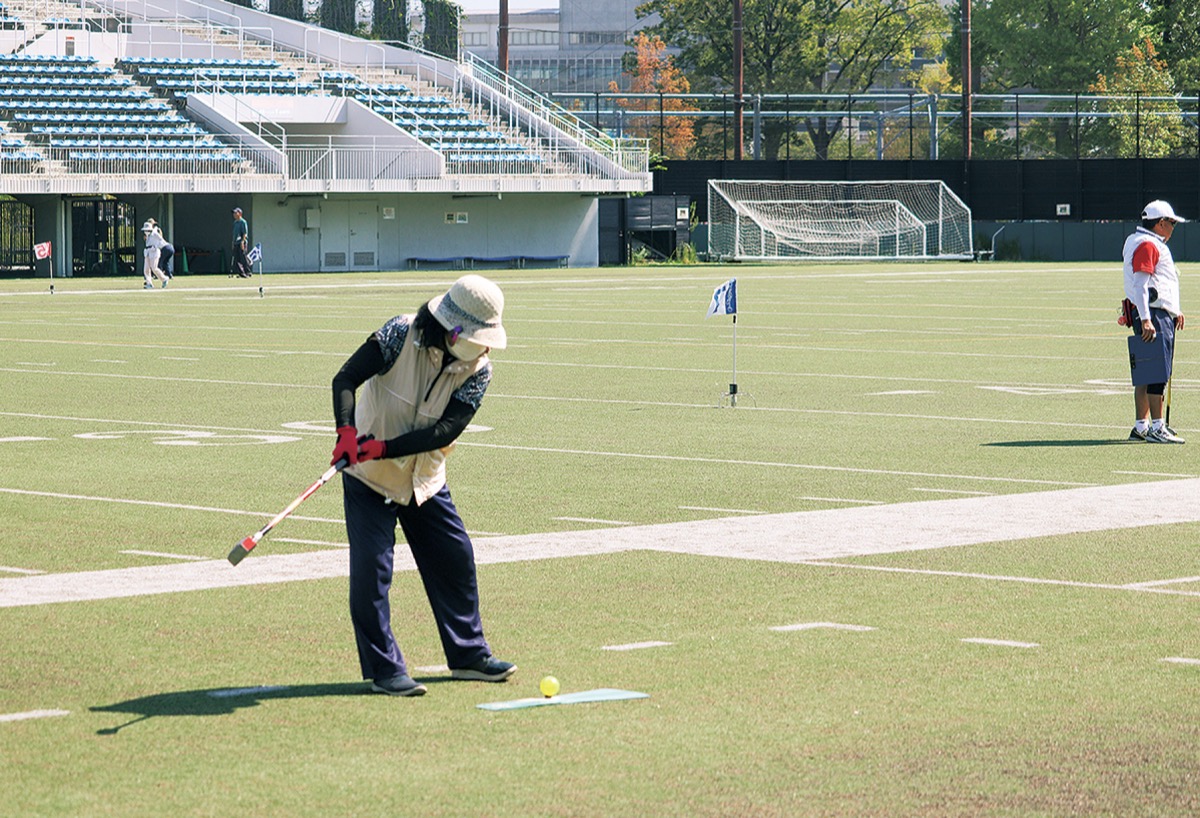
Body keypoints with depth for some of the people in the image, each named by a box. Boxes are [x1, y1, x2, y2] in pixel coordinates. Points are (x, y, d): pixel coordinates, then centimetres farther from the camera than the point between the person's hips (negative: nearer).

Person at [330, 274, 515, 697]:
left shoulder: (478, 368, -11)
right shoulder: (401, 334, -20)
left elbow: (447, 430, -19)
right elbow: (346, 379, -20)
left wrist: (384, 448, -31)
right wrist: (347, 432, -37)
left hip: (426, 479, 4)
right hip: (369, 476, -4)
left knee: (456, 558, 7)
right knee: (372, 567, -9)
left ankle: (469, 655, 22)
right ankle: (384, 669, -3)